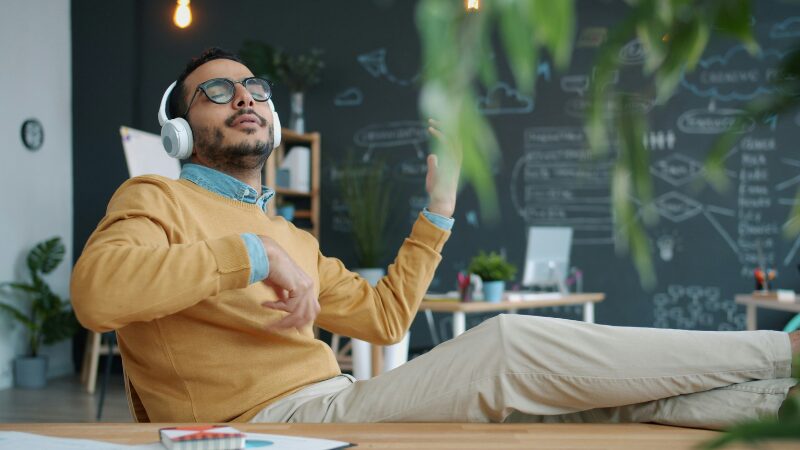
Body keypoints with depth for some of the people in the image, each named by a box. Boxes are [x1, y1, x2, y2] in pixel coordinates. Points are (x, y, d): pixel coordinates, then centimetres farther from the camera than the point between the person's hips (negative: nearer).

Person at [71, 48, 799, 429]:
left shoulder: (292, 240, 28)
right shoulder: (155, 200, 5)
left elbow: (384, 316, 25)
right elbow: (96, 290, -18)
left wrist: (439, 207, 22)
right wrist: (250, 254, -23)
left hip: (337, 405, 8)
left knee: (592, 398, -8)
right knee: (510, 342, -21)